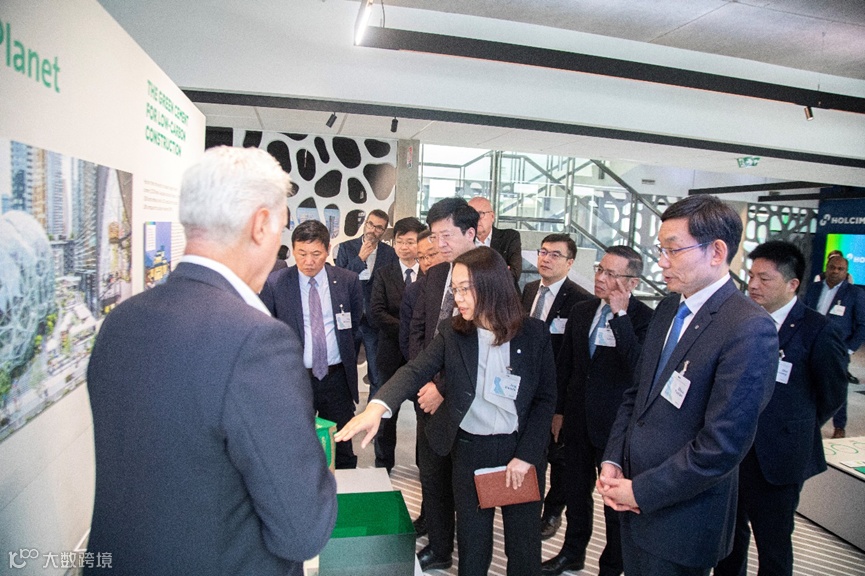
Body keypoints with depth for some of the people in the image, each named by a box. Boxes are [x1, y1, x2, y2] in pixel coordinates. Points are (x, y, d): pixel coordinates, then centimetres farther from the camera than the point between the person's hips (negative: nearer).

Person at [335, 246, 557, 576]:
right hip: (469, 450, 1)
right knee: (472, 543, 16)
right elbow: (416, 370, -20)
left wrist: (526, 455, -11)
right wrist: (377, 406, -37)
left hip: (521, 449, 0)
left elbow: (546, 398, -5)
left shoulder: (534, 333, -9)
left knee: (523, 542, 17)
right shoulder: (451, 332, -7)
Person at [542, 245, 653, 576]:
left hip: (615, 425, -5)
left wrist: (620, 315, -31)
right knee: (576, 491, 22)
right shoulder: (581, 312, 2)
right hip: (577, 420, 5)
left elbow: (638, 368, -30)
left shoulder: (644, 319, -15)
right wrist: (558, 410, 12)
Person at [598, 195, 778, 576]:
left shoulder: (749, 329, -21)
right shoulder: (668, 309, 5)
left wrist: (641, 491, -16)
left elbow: (723, 444, -23)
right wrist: (612, 462, 0)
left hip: (680, 519, -7)